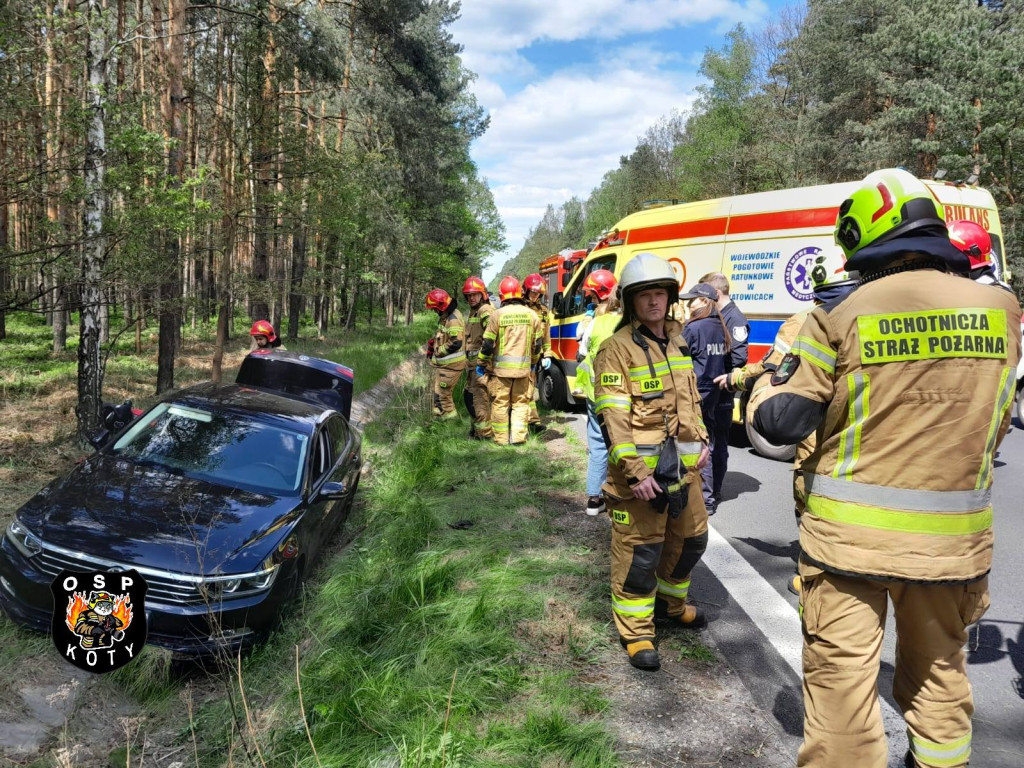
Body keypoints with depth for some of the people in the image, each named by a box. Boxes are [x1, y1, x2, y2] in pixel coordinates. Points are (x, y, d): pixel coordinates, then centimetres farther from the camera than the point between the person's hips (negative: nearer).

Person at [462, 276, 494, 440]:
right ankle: (477, 426, 30)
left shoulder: (485, 311, -12)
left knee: (480, 395, -8)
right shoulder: (473, 312, 20)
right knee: (469, 394, 18)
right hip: (472, 362, 11)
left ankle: (484, 432, -2)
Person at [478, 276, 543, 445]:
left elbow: (488, 344, -7)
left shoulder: (497, 314, -8)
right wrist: (533, 362, 26)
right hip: (523, 367, 3)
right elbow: (537, 344, 10)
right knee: (520, 402, 12)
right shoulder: (531, 315, 3)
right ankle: (518, 437, 8)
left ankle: (501, 438, 10)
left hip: (500, 367, -3)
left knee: (500, 403, 6)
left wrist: (481, 363, 6)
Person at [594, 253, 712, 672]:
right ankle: (635, 630, 17)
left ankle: (670, 604, 43)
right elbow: (613, 416, -18)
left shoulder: (677, 342, 12)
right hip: (641, 469, -8)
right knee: (640, 550, -1)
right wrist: (634, 471, -23)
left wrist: (701, 439, 14)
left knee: (691, 538, 20)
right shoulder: (617, 348, -12)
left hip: (683, 466, 8)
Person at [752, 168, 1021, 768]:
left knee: (841, 677, 7)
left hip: (851, 538, -4)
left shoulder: (840, 317, -12)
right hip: (955, 539, 4)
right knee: (939, 673, 23)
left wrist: (774, 377, 11)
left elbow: (780, 423, -8)